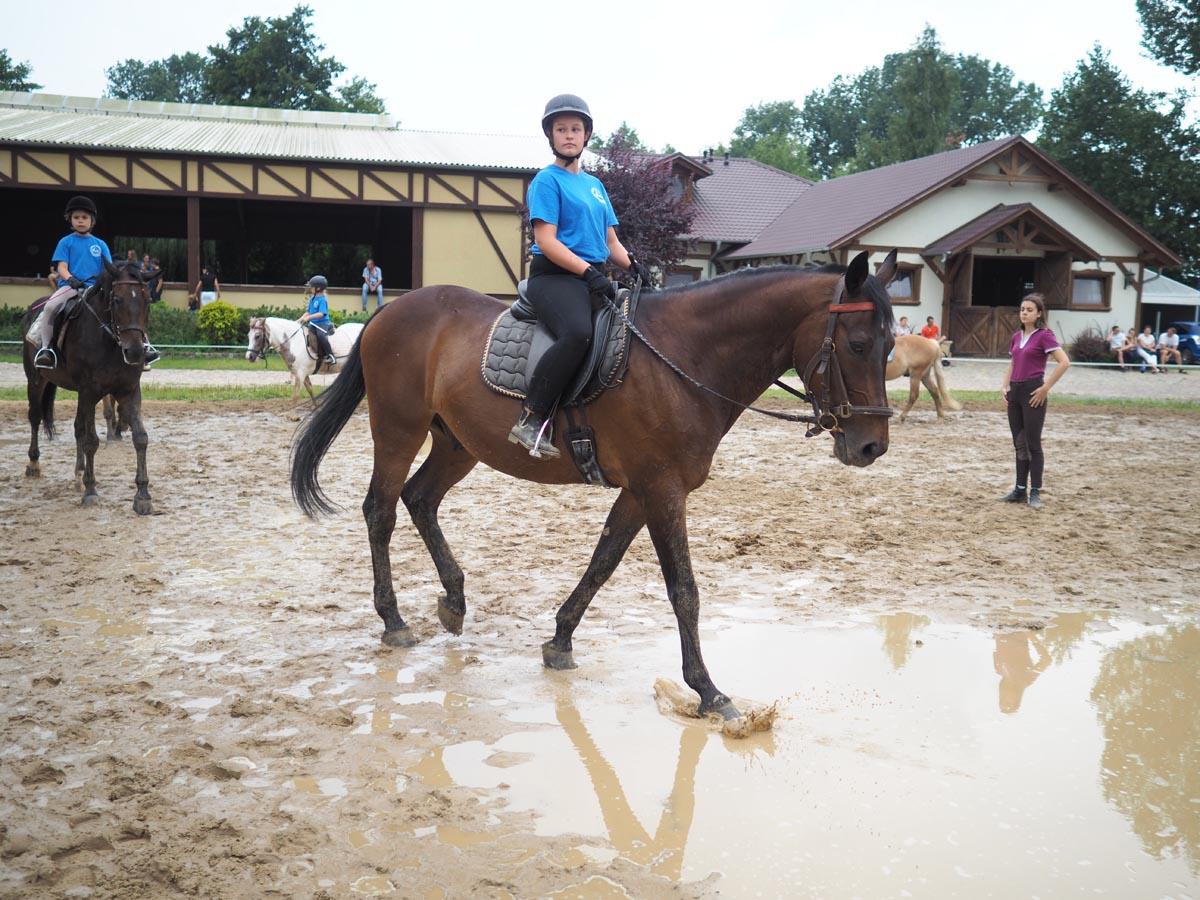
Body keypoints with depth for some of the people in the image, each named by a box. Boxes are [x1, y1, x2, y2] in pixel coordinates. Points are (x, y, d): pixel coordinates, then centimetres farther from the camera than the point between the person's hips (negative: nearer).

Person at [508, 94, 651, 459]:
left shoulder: (595, 184, 23)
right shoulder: (547, 180, 0)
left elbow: (611, 241, 23)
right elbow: (547, 240, -10)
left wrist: (633, 266, 2)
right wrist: (588, 271, -21)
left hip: (593, 278, 8)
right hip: (554, 277, -8)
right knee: (578, 333, -36)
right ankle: (531, 420, -33)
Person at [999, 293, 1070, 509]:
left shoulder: (1044, 336, -10)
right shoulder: (1016, 336, 12)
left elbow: (1064, 363, -18)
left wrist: (1046, 388, -16)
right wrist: (1004, 385, 10)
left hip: (1032, 393, -7)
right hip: (1015, 392, 7)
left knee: (1033, 444, -2)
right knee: (1019, 443, 11)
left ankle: (1035, 492, 6)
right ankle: (1020, 490, 18)